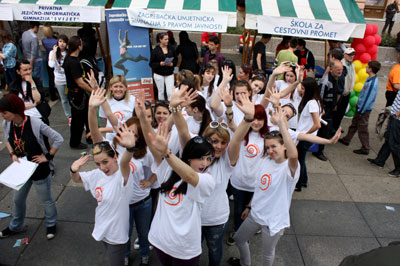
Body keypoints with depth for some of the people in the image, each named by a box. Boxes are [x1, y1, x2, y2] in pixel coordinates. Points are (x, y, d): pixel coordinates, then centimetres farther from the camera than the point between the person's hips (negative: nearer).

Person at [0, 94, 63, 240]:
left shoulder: (35, 124, -27)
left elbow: (58, 139, -21)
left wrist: (48, 156, -18)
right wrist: (12, 154, -2)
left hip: (40, 170, -6)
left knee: (46, 200, 14)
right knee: (18, 199, 24)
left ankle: (51, 224, 40)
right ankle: (16, 226, 48)